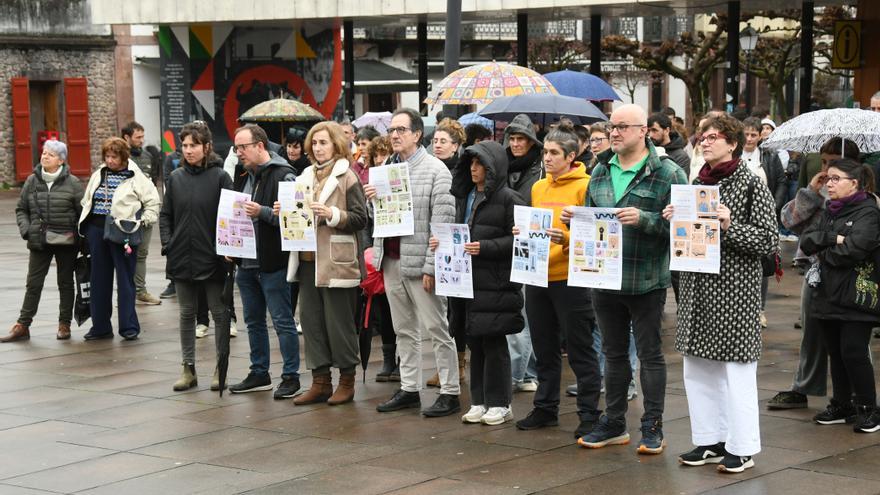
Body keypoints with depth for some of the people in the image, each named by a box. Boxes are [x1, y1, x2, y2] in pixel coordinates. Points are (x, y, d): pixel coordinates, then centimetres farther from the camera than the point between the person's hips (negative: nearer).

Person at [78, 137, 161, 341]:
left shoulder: (136, 177, -4)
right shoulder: (98, 175, 12)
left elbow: (153, 201, -2)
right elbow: (86, 201, 19)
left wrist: (143, 221, -9)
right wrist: (84, 226, 11)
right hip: (97, 230, 5)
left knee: (125, 280, 1)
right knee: (99, 280, 10)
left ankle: (129, 326, 7)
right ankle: (100, 326, 18)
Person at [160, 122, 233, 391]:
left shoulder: (220, 177, -5)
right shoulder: (176, 177, 6)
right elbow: (165, 215, 11)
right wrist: (167, 245, 0)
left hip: (212, 258, -4)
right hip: (182, 258, 4)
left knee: (219, 313, 5)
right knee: (187, 313, 11)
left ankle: (221, 368, 14)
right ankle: (188, 368, 18)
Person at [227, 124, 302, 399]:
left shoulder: (283, 176, -11)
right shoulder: (243, 177, 15)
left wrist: (262, 212, -24)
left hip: (272, 263, -8)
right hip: (246, 263, 8)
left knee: (283, 321, -3)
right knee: (253, 321, 15)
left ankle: (291, 377, 3)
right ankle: (259, 374, 25)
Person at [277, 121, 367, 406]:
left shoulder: (347, 178, -4)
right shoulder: (306, 177, 15)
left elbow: (360, 219, -9)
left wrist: (332, 214, -21)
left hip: (336, 262, -7)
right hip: (308, 259, 7)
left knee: (338, 323, -1)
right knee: (311, 321, 8)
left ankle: (347, 381, 11)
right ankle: (320, 382, 15)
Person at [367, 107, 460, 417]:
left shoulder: (435, 170, -8)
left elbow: (443, 221, -13)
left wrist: (431, 266, -18)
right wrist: (372, 199, -1)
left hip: (419, 262, -7)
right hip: (391, 261, 7)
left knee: (436, 328, -2)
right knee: (404, 330, 13)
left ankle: (450, 392, 2)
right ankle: (409, 389, 21)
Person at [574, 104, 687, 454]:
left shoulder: (667, 174, -8)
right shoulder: (600, 172, 11)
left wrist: (643, 219, -25)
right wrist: (575, 218, -1)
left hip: (646, 281, -6)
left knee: (650, 354, 5)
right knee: (614, 353, 15)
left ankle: (653, 427, 13)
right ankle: (613, 423, 25)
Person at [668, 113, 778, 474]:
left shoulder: (751, 185, -7)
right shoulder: (697, 183, 13)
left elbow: (769, 241, -11)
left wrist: (730, 227, -22)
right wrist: (673, 221, 2)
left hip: (734, 291, -7)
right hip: (697, 290, 7)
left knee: (736, 370, -2)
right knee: (697, 369, 11)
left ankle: (741, 448, 7)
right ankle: (710, 440, 22)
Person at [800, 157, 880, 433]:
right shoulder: (829, 212, 15)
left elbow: (853, 249, -21)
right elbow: (806, 242, 3)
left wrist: (823, 253, -6)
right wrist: (832, 238, -14)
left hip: (856, 296, -7)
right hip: (828, 294, 7)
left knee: (853, 351, -8)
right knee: (835, 352, 11)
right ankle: (842, 405, 20)